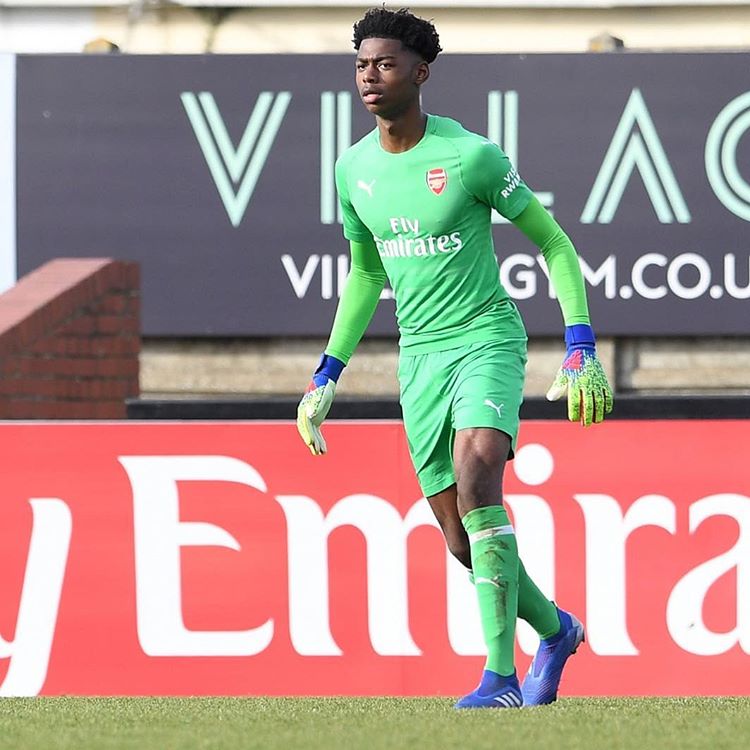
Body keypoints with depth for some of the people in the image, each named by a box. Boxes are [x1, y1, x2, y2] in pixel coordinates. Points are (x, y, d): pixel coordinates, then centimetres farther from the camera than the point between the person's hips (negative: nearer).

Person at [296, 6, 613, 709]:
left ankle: (501, 676, -29)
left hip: (487, 340, -6)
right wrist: (325, 376, 19)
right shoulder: (353, 169, 5)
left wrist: (581, 350, -12)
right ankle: (555, 630, 32)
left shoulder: (470, 155, -12)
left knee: (475, 475, -29)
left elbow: (553, 241, -4)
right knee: (463, 543, 4)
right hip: (419, 356, 6)